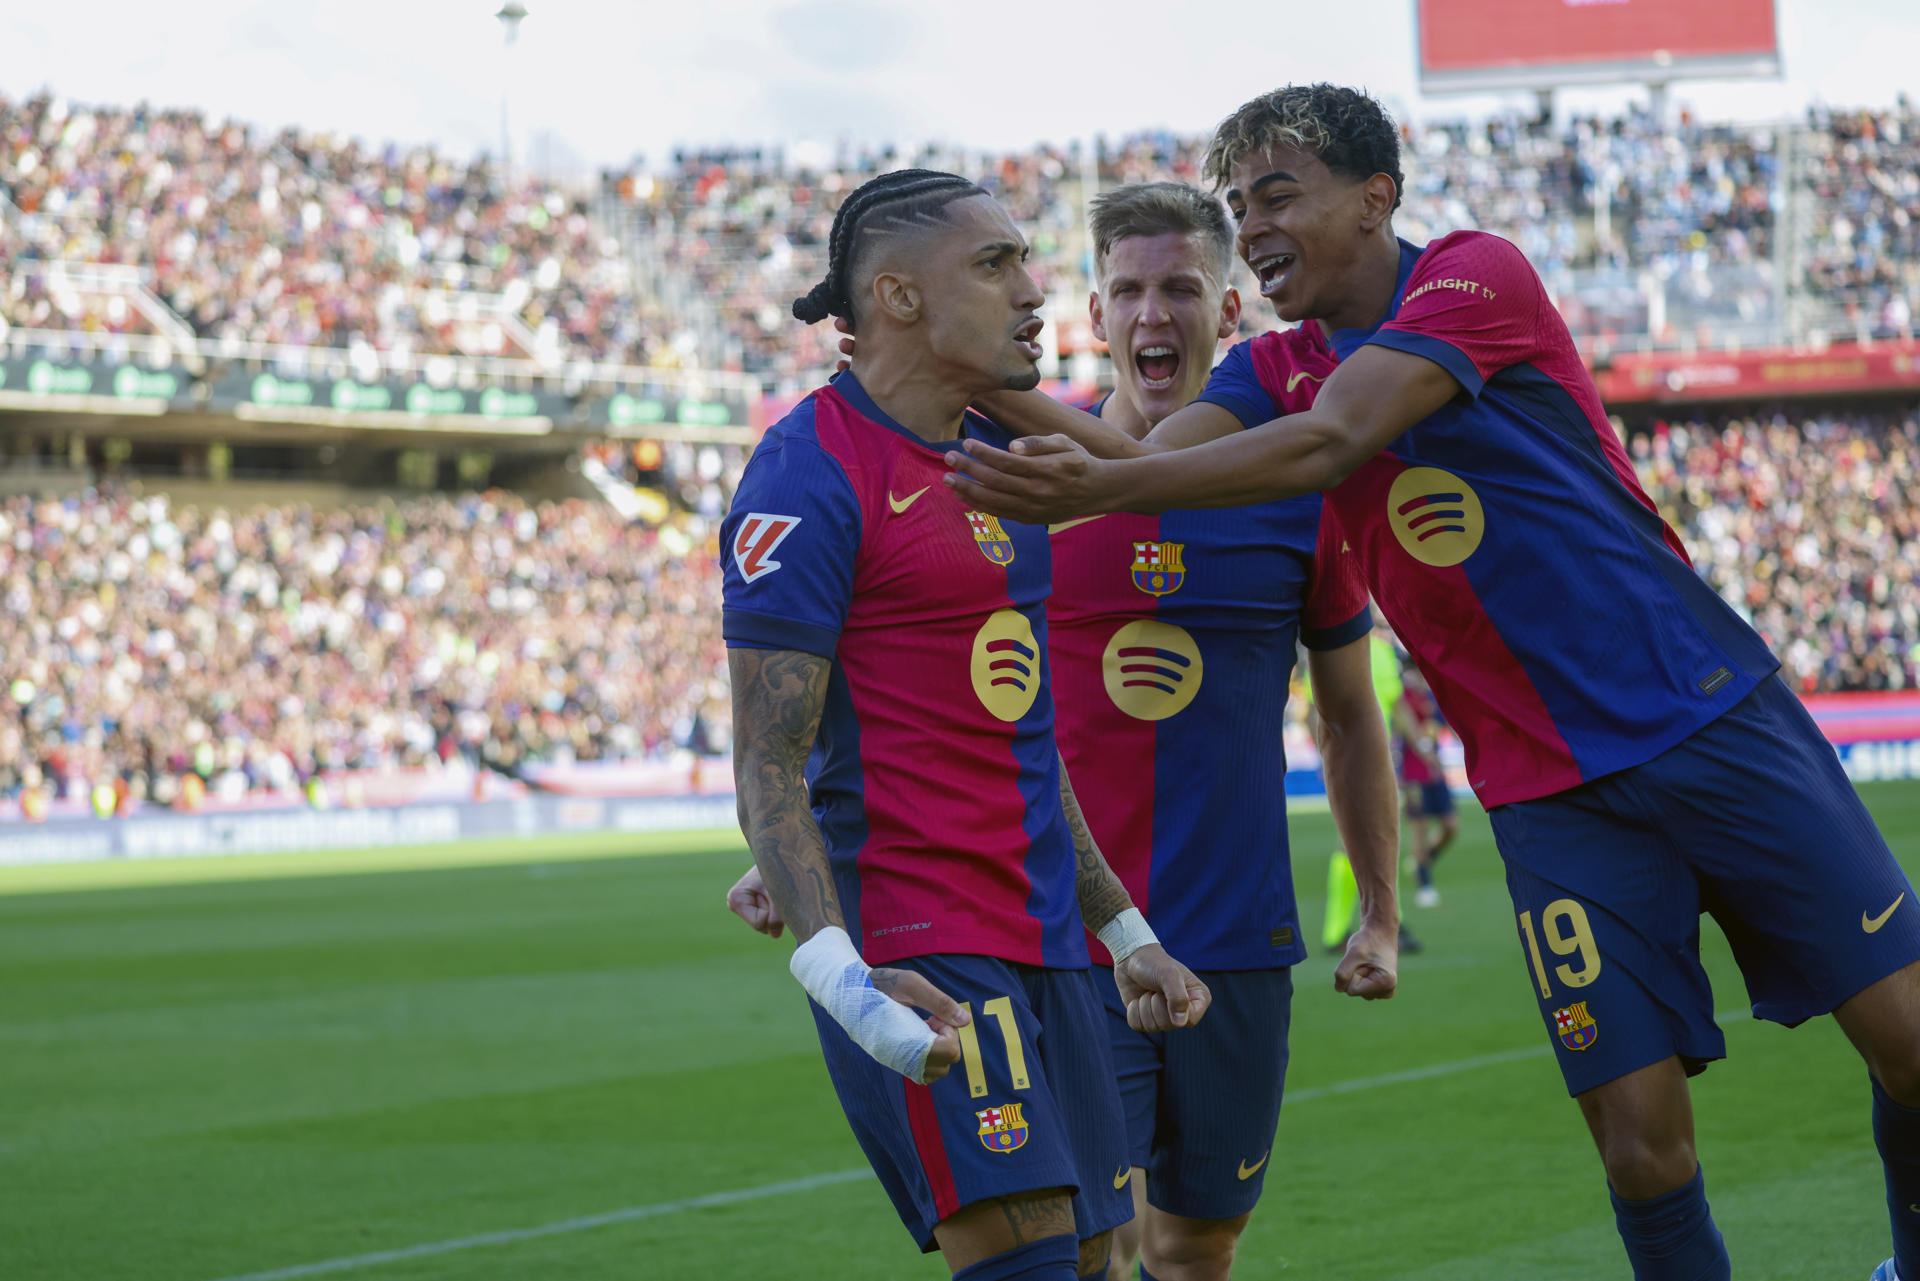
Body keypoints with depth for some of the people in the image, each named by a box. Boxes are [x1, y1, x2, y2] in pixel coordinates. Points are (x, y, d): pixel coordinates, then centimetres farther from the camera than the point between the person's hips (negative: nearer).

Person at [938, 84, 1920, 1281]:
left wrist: (1097, 487, -35)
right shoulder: (1280, 368, 9)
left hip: (1715, 720, -4)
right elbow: (1146, 455, -11)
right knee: (1639, 1131, -7)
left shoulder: (1478, 274, -9)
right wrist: (989, 388, -29)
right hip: (1554, 796, 4)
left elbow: (1332, 443, -24)